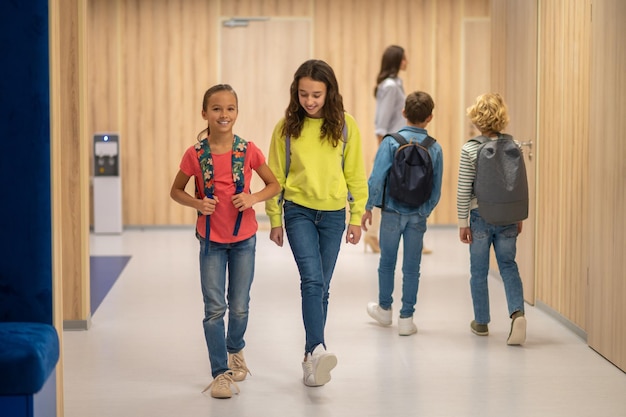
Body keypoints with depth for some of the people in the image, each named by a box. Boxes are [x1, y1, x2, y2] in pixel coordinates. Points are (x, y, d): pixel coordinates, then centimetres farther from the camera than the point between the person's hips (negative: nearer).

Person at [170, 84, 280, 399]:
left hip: (244, 238, 1)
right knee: (215, 309, -1)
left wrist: (253, 198, -17)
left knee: (239, 307, 12)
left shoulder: (248, 151, -8)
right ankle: (221, 373, 9)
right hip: (211, 240, -1)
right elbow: (176, 191, 3)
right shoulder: (195, 155, -9)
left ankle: (235, 350, 41)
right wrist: (197, 203, -16)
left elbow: (274, 185, 2)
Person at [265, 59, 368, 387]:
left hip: (333, 214, 2)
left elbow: (355, 174, 4)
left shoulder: (345, 126, -2)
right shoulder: (286, 127, -3)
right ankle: (317, 350, -29)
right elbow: (276, 175, 3)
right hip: (298, 212, -2)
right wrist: (275, 219, 4)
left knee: (321, 286, 8)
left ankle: (311, 358, 17)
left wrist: (356, 218, 4)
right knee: (312, 279, -19)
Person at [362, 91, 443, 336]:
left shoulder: (391, 141, -10)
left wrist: (368, 206, -4)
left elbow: (378, 177, -14)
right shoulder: (435, 148, -3)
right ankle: (406, 319, 9)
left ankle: (384, 309, 32)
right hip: (418, 215, 1)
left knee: (387, 262, 16)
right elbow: (436, 188, 2)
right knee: (412, 268, 7)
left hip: (393, 212, -1)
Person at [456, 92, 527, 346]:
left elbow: (464, 190, -10)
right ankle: (517, 312, -8)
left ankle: (481, 322, 23)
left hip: (480, 217, -2)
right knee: (508, 266, 13)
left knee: (479, 272, 12)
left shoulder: (470, 149, -11)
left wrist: (463, 222, -2)